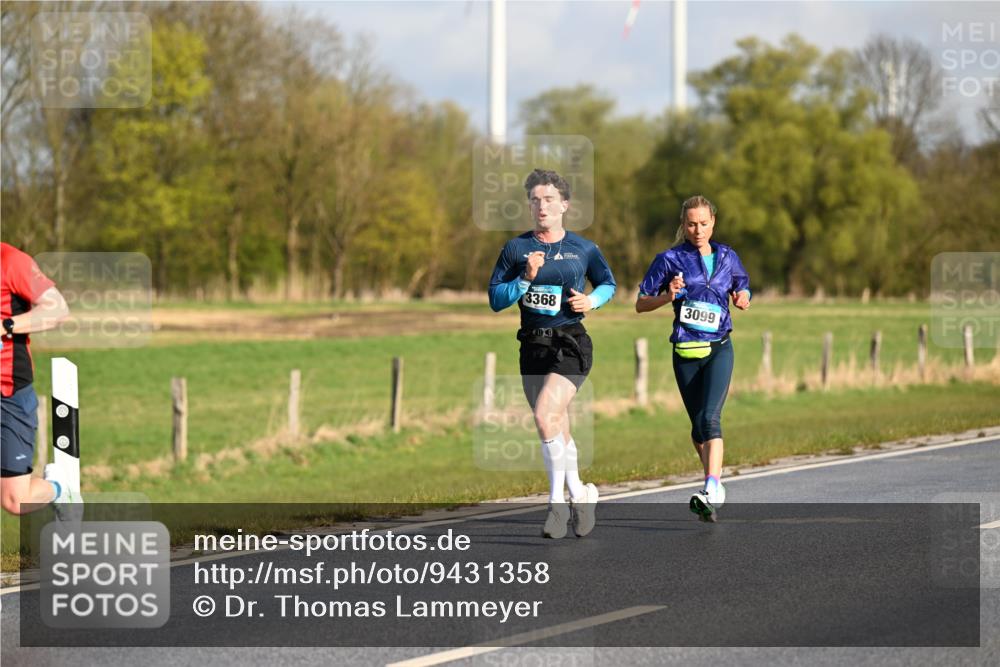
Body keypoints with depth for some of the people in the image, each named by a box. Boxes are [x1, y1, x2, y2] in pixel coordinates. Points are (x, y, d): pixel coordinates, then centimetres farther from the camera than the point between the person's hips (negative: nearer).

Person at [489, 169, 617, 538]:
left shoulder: (584, 249, 2)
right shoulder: (516, 248, 4)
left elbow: (608, 283, 17)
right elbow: (495, 299, 1)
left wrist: (592, 300, -4)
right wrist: (525, 279, -14)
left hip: (571, 344, -4)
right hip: (533, 345, 4)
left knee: (545, 415, -22)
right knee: (557, 429, 11)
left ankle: (558, 499, -13)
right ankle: (579, 495, 28)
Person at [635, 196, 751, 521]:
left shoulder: (727, 258, 8)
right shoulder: (670, 260, 1)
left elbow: (743, 288, 23)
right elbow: (641, 304, 3)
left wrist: (743, 298, -1)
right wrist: (669, 295, -16)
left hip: (719, 349, -1)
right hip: (686, 352, 1)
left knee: (709, 418, -19)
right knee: (698, 425, 7)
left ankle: (710, 492, -30)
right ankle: (717, 485, 28)